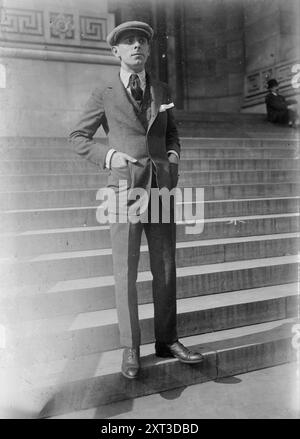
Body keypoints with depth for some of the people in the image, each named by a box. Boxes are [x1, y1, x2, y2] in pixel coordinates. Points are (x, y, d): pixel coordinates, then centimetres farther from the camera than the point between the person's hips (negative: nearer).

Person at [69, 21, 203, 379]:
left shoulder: (161, 91, 14)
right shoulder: (104, 94, 3)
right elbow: (78, 139, 6)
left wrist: (173, 155, 0)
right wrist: (110, 156, -12)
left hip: (161, 188, 4)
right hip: (125, 188, -3)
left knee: (165, 268, 5)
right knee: (125, 272, -2)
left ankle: (167, 340, 20)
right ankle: (130, 349, 12)